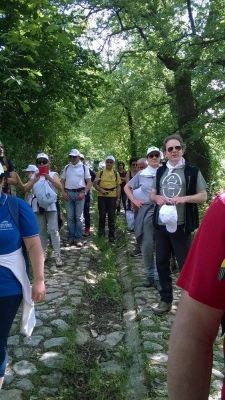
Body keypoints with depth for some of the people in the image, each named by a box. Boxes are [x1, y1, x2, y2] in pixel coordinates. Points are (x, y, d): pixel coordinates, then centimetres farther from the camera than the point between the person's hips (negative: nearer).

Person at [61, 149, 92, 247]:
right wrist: (63, 192, -1)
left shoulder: (84, 167, 4)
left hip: (79, 193, -2)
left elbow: (89, 182, 1)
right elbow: (62, 181, 13)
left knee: (78, 217, 0)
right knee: (70, 217, 4)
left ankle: (78, 238, 4)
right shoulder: (66, 168, 12)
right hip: (68, 193, 3)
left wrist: (84, 193, -10)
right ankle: (71, 237, 11)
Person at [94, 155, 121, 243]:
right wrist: (101, 190, -13)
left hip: (113, 197, 0)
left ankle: (111, 236, 11)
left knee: (112, 217, 3)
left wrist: (118, 199, 1)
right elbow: (95, 184, 5)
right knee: (102, 215, 4)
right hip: (102, 197, 0)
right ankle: (101, 230, 26)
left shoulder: (116, 174, 7)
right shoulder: (100, 173, 6)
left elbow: (118, 187, 7)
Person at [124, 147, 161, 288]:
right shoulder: (141, 174, 8)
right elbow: (127, 187, 18)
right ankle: (151, 274, 22)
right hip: (146, 210, 2)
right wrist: (134, 200, 6)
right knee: (147, 245, 4)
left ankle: (159, 276, 15)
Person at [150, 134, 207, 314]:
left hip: (181, 225, -5)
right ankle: (166, 299, 26)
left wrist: (184, 199, -19)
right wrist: (157, 197, -6)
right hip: (161, 224, 5)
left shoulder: (192, 171, -2)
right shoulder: (160, 171, 12)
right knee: (162, 262, 11)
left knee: (185, 264, 2)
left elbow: (203, 196, -2)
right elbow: (152, 194, 17)